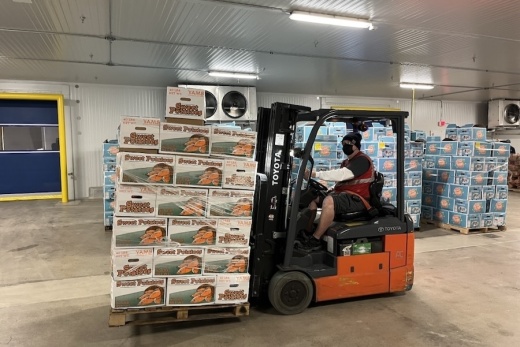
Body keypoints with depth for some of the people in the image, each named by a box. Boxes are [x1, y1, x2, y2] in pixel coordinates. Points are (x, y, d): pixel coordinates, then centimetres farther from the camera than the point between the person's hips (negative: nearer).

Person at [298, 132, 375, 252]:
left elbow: (341, 175, -26)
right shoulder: (346, 162, 21)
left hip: (356, 199, -10)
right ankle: (308, 232, -1)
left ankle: (315, 240, -29)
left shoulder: (362, 160, -11)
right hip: (342, 193, 10)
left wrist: (315, 174, -30)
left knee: (329, 201, -36)